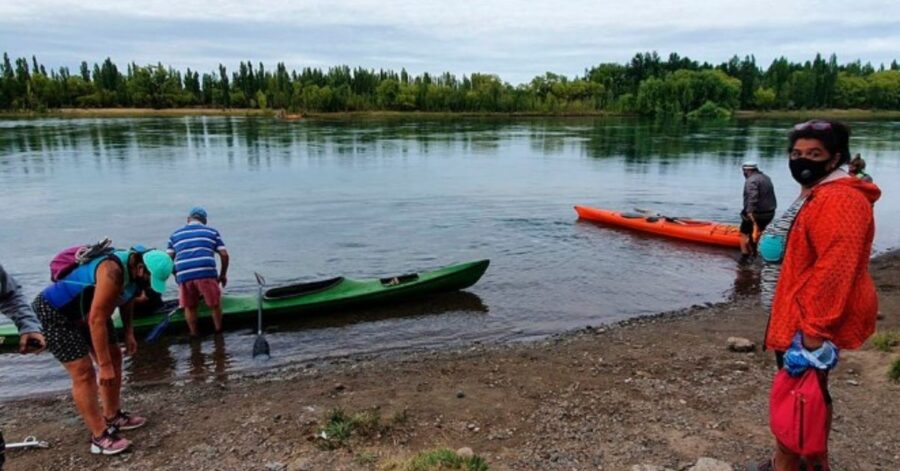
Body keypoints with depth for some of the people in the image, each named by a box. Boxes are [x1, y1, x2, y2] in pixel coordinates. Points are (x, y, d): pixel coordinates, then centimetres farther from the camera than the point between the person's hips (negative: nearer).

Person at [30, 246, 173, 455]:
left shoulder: (135, 270, -9)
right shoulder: (112, 272, -37)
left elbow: (127, 299, 12)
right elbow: (97, 320, -35)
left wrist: (129, 332, 5)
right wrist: (104, 365, -31)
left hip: (87, 310, 9)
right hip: (54, 312, -9)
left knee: (114, 357, 10)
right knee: (83, 372, -12)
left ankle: (112, 417, 24)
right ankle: (100, 436, -5)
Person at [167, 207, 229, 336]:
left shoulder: (175, 235, 22)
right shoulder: (212, 232, 17)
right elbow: (224, 255, 8)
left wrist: (177, 276, 25)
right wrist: (223, 274, 19)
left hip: (183, 276, 2)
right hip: (206, 274, -2)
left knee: (189, 307, 18)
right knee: (215, 304, 14)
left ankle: (194, 335, 26)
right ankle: (218, 333, 24)